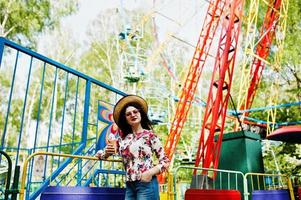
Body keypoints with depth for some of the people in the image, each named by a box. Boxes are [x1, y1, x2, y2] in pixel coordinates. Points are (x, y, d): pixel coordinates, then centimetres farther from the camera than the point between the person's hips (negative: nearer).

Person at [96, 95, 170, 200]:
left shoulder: (150, 135, -1)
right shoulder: (122, 139, 10)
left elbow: (165, 161, -2)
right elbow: (100, 154, 16)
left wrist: (150, 172, -18)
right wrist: (106, 151, -6)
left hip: (147, 184, -4)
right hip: (129, 186, 4)